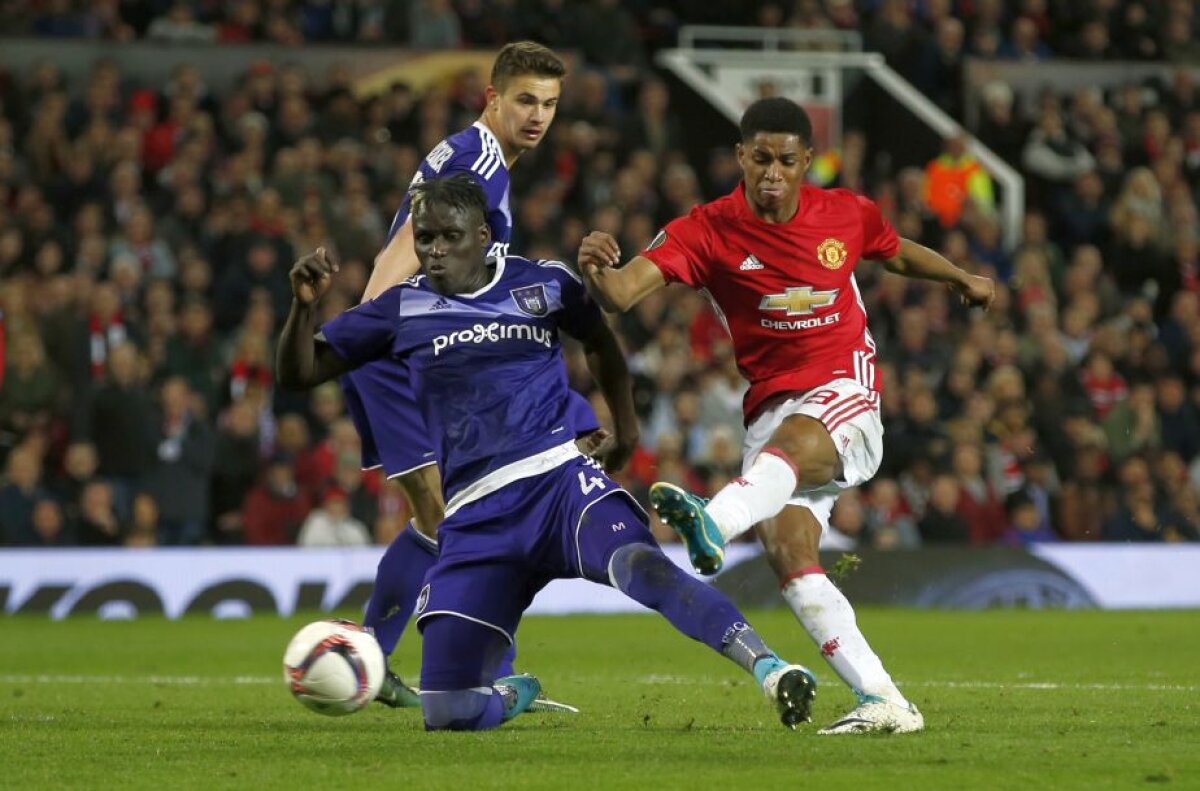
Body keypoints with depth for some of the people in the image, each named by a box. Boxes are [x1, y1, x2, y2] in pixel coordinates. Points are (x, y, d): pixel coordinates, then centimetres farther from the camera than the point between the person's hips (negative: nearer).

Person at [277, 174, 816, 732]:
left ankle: (769, 670, -44)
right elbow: (298, 373, 9)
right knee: (445, 712, -7)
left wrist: (626, 429, 26)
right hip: (476, 518, 2)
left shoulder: (543, 284, 8)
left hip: (560, 478, -2)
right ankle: (514, 694, 28)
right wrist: (304, 304, -9)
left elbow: (599, 341, 28)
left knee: (637, 564, -38)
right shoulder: (401, 309, 8)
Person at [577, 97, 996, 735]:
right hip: (771, 409, 2)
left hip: (846, 396, -2)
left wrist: (963, 280, 29)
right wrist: (597, 271, -39)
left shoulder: (848, 215, 3)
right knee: (787, 549, -18)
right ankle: (884, 703, -18)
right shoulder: (707, 231, -5)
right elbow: (622, 293, -18)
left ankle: (714, 524, -67)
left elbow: (896, 252, 28)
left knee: (794, 439, -37)